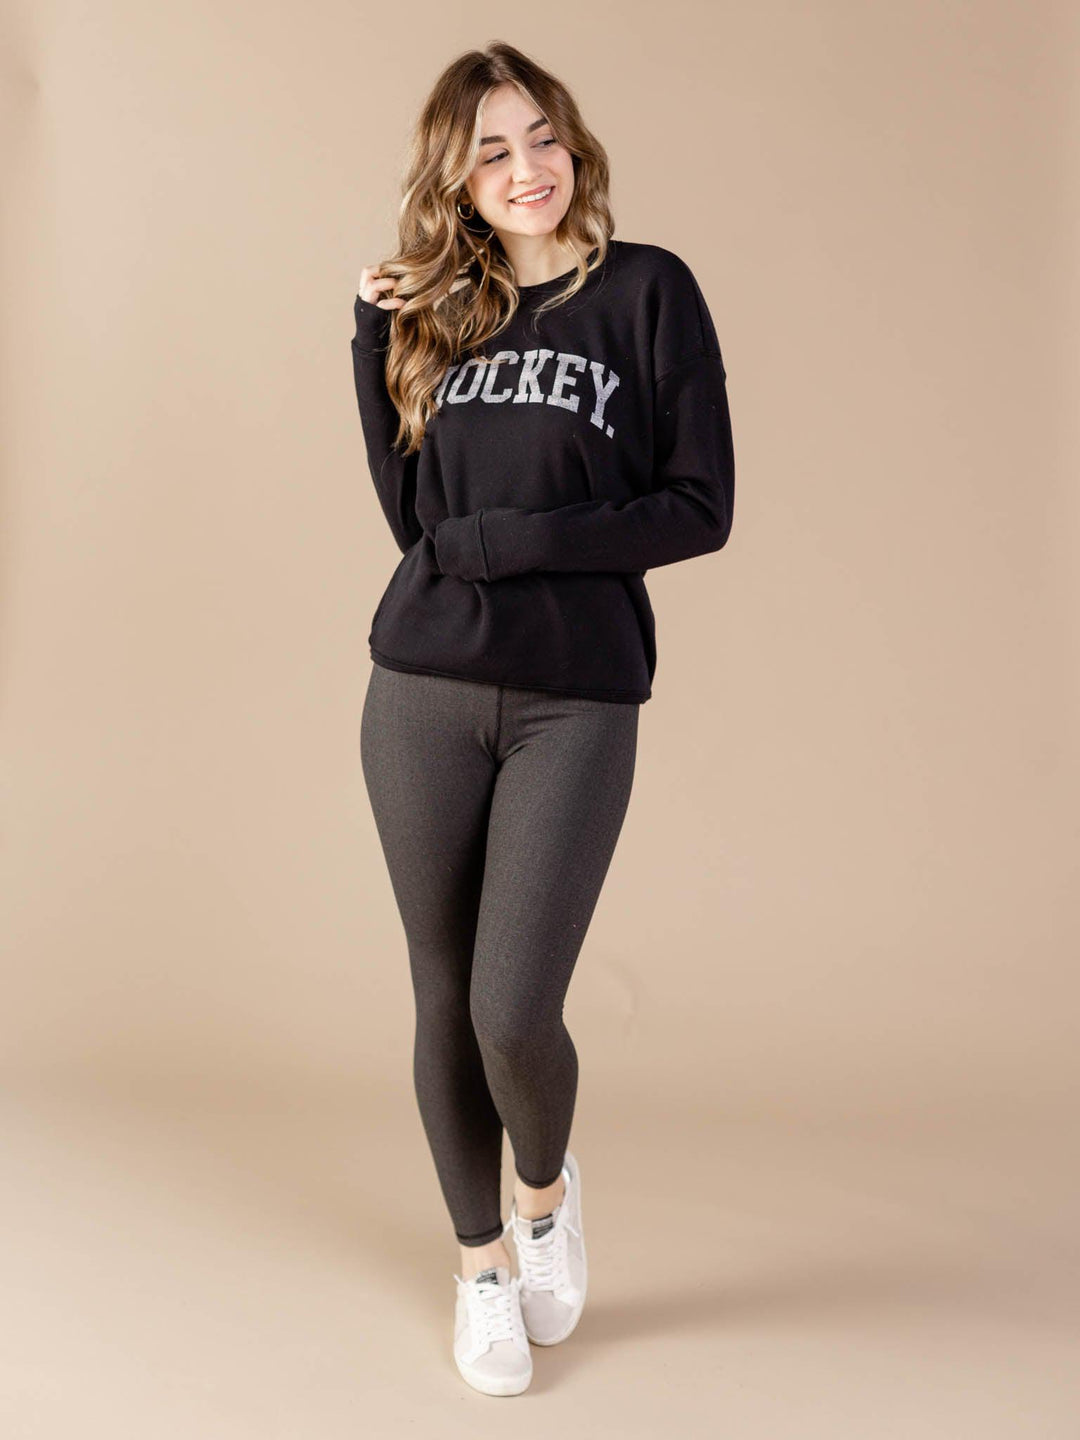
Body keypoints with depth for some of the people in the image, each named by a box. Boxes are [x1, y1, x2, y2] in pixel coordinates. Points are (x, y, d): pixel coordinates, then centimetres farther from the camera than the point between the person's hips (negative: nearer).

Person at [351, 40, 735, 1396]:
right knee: (445, 997, 9)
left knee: (514, 1011, -8)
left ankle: (545, 1191, 26)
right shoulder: (436, 312, 11)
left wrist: (517, 540, -12)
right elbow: (409, 514, 7)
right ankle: (480, 1262, 31)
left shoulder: (648, 292, -1)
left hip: (576, 703, -3)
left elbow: (701, 508, -6)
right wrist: (374, 348, 1)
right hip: (423, 695, 4)